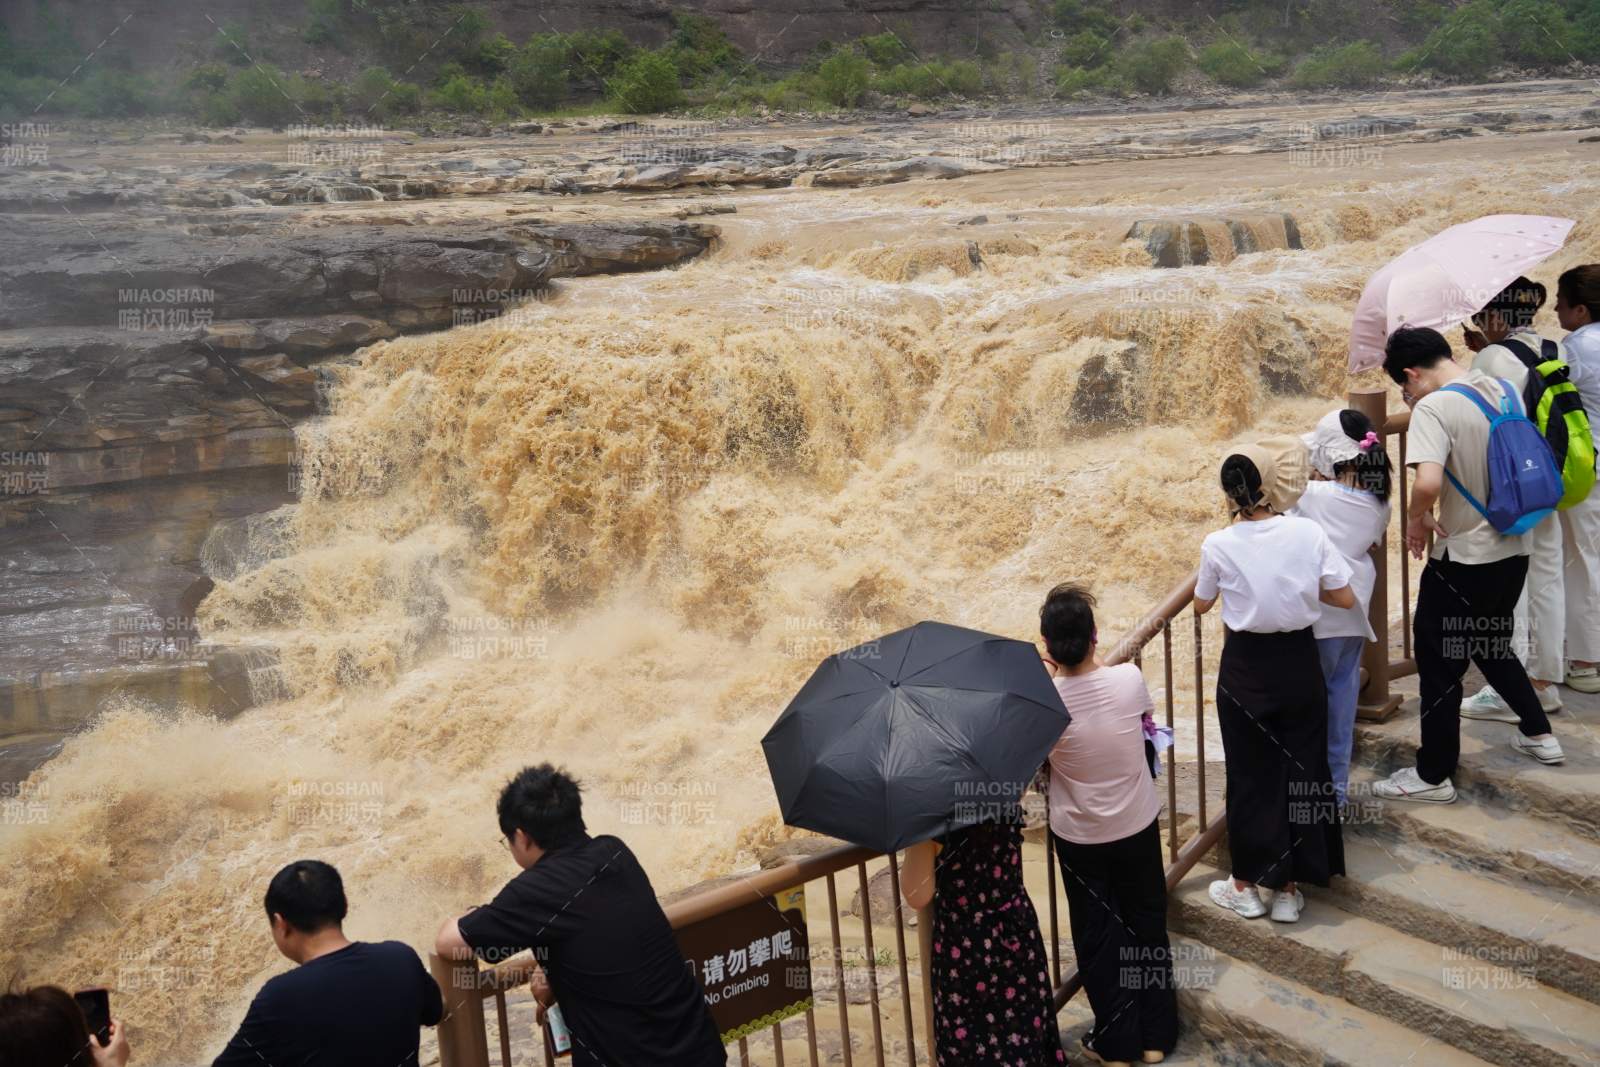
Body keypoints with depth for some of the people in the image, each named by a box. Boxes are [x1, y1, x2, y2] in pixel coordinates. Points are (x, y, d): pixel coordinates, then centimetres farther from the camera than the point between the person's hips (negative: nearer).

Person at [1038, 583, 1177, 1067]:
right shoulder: (1129, 678, -21)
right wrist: (1090, 661, 10)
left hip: (1078, 836, -1)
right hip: (1137, 826, 2)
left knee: (1097, 936, 17)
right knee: (1147, 926, 21)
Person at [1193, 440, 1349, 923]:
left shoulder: (1219, 545, -13)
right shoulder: (1308, 532, -10)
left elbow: (1201, 605, 2)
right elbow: (1345, 598, -5)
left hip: (1245, 669, -1)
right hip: (1299, 662, 1)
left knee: (1251, 774, 12)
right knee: (1301, 770, 13)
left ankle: (1247, 885, 23)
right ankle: (1289, 888, 22)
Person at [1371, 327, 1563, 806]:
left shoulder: (1433, 408, -21)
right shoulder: (1501, 390, 3)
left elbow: (1428, 482, -35)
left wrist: (1416, 518, -16)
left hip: (1464, 559, -8)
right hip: (1513, 549, 8)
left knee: (1438, 660, 6)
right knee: (1491, 645, 28)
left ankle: (1433, 776, 16)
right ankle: (1538, 734, 40)